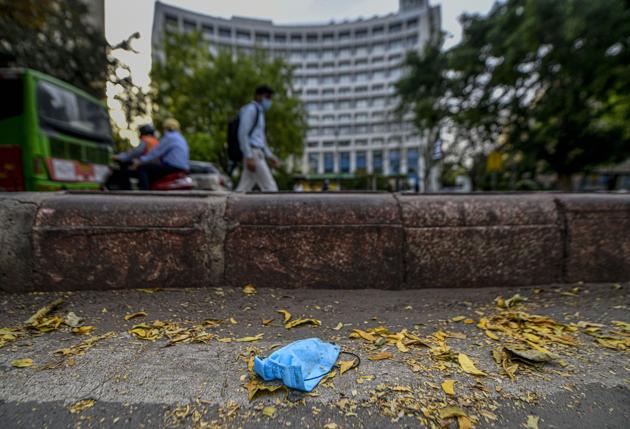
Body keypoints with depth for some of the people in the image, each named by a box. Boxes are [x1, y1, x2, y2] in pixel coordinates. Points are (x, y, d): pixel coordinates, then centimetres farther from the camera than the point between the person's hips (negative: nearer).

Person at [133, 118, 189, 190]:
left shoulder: (169, 137, -7)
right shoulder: (180, 138, 22)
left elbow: (157, 151, -10)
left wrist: (141, 160, -3)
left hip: (173, 167, -10)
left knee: (142, 168, -6)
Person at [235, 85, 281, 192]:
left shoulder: (259, 112, 26)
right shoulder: (250, 109, -3)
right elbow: (242, 134, -14)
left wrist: (270, 156, 22)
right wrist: (249, 157, -21)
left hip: (258, 155, 9)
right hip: (253, 154, -9)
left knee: (243, 189, 6)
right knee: (270, 188, -10)